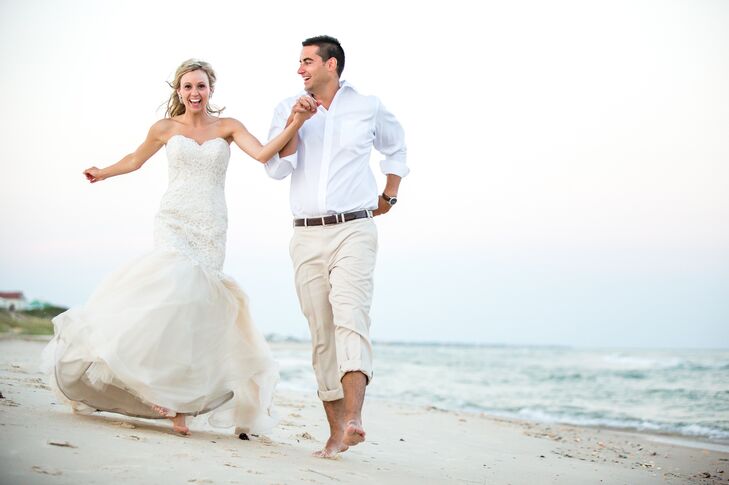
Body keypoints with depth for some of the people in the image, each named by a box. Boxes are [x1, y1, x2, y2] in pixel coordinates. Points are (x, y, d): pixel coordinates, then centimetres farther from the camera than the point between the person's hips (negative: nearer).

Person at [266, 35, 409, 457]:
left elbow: (396, 148, 26)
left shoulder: (368, 108, 6)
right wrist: (294, 122, -11)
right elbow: (277, 169, -2)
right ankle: (337, 430, 7)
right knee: (321, 334, 2)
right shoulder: (288, 109, 9)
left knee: (350, 317, -22)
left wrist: (390, 196, 22)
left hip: (354, 231, -3)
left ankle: (353, 418, -36)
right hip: (307, 236, 3)